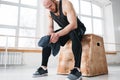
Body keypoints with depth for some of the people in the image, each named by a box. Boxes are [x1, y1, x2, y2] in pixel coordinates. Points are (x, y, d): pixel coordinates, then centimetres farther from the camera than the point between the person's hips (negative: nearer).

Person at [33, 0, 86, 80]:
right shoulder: (49, 13, -3)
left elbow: (73, 24, -35)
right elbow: (50, 27, -3)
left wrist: (58, 34, -46)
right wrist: (52, 34, -28)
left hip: (78, 28, -6)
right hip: (65, 30, 6)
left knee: (73, 33, -41)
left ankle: (77, 69, -42)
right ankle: (44, 68, -7)